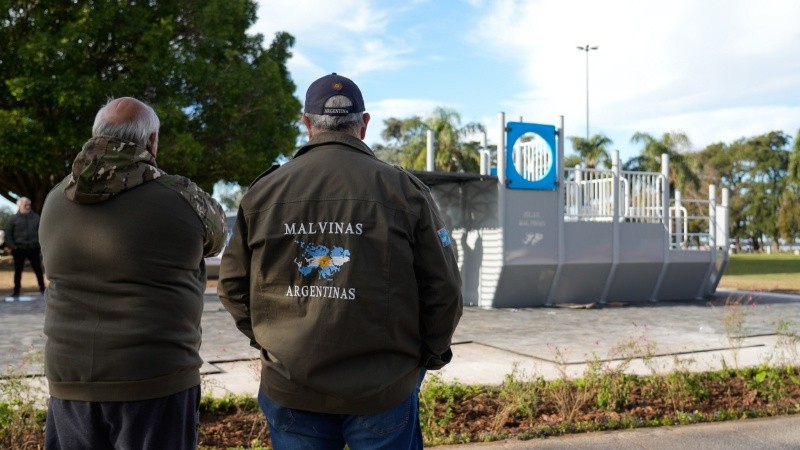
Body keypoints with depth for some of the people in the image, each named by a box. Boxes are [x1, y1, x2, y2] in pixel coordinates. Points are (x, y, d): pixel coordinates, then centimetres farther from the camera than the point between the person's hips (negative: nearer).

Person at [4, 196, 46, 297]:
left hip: (34, 248, 1)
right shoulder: (13, 219, 1)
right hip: (19, 249, -1)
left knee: (38, 269, 4)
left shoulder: (36, 217, 6)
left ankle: (42, 288, 15)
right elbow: (8, 234, 2)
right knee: (18, 271, 5)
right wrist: (11, 246, -7)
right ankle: (16, 291, 13)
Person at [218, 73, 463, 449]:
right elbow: (443, 288, -7)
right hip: (383, 388, -2)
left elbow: (232, 285, 3)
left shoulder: (263, 191, -2)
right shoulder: (403, 189, -8)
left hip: (289, 389, 2)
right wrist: (430, 354, 10)